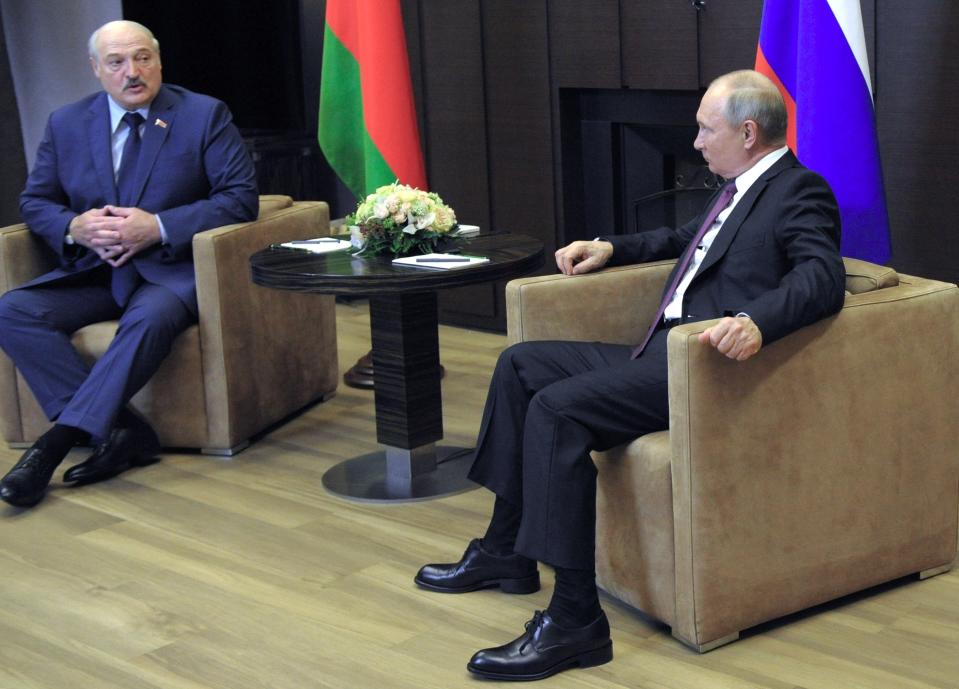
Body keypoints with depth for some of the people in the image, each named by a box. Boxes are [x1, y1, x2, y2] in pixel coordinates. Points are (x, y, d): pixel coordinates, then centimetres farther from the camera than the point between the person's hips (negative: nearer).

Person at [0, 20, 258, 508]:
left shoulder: (205, 116, 1)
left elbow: (241, 197, -6)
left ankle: (57, 442, -36)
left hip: (172, 269, -4)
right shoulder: (67, 124, 11)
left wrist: (159, 228, -18)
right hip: (93, 269, 4)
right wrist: (74, 228, -11)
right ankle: (121, 431, -27)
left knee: (150, 318, -39)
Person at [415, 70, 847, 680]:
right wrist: (610, 249, 29)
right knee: (521, 364, 11)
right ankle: (506, 549, 16)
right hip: (662, 354, 11)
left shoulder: (801, 192, -8)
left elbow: (823, 279, -25)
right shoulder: (738, 190, 20)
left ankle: (576, 617, -25)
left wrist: (758, 322, -42)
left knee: (557, 407, -26)